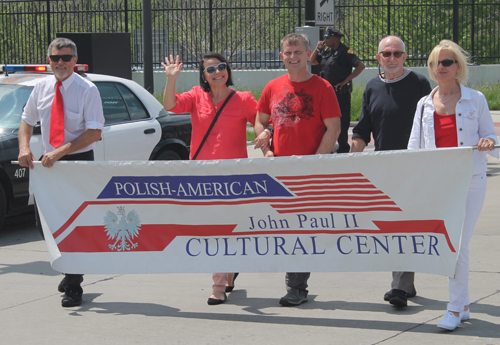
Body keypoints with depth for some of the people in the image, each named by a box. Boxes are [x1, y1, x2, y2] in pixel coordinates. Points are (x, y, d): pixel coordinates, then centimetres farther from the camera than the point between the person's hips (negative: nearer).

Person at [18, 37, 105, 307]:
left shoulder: (87, 90, -10)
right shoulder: (42, 87, 6)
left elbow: (94, 133, -16)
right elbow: (27, 120, 16)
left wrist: (61, 151, -24)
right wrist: (24, 147, -4)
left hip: (79, 162, -5)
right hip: (50, 161, 6)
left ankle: (73, 286, 1)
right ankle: (72, 273, 32)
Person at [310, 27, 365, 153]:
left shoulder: (345, 52, -12)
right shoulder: (326, 51, 11)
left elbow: (360, 65, -21)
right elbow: (312, 62, 23)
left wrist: (346, 81, -19)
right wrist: (317, 49, 6)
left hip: (341, 92, -8)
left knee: (342, 121, -3)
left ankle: (343, 148, 4)